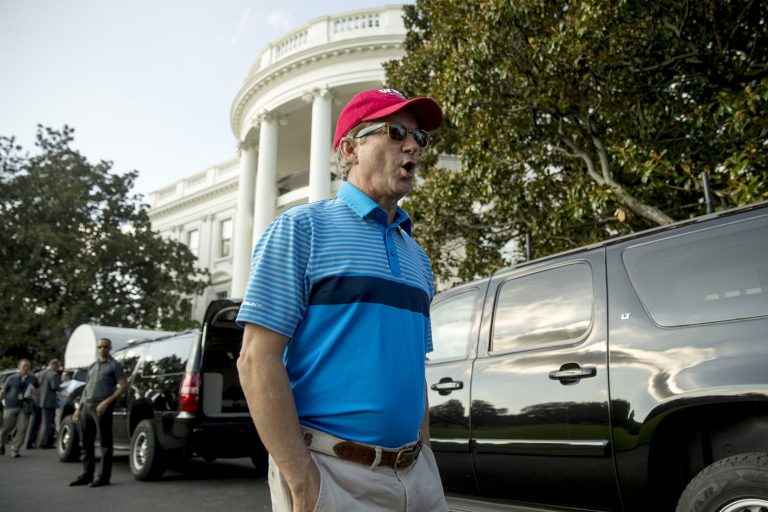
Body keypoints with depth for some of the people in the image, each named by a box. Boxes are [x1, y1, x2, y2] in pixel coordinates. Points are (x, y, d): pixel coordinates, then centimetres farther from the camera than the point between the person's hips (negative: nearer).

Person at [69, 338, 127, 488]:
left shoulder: (114, 365, 0)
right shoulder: (92, 367, 20)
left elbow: (123, 385, -8)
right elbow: (87, 388, 23)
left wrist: (106, 402, -16)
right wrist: (78, 408, 16)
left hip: (101, 408, -7)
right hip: (87, 407, 7)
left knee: (105, 443, -2)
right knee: (87, 442, 11)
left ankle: (104, 477, 2)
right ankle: (87, 475, 20)